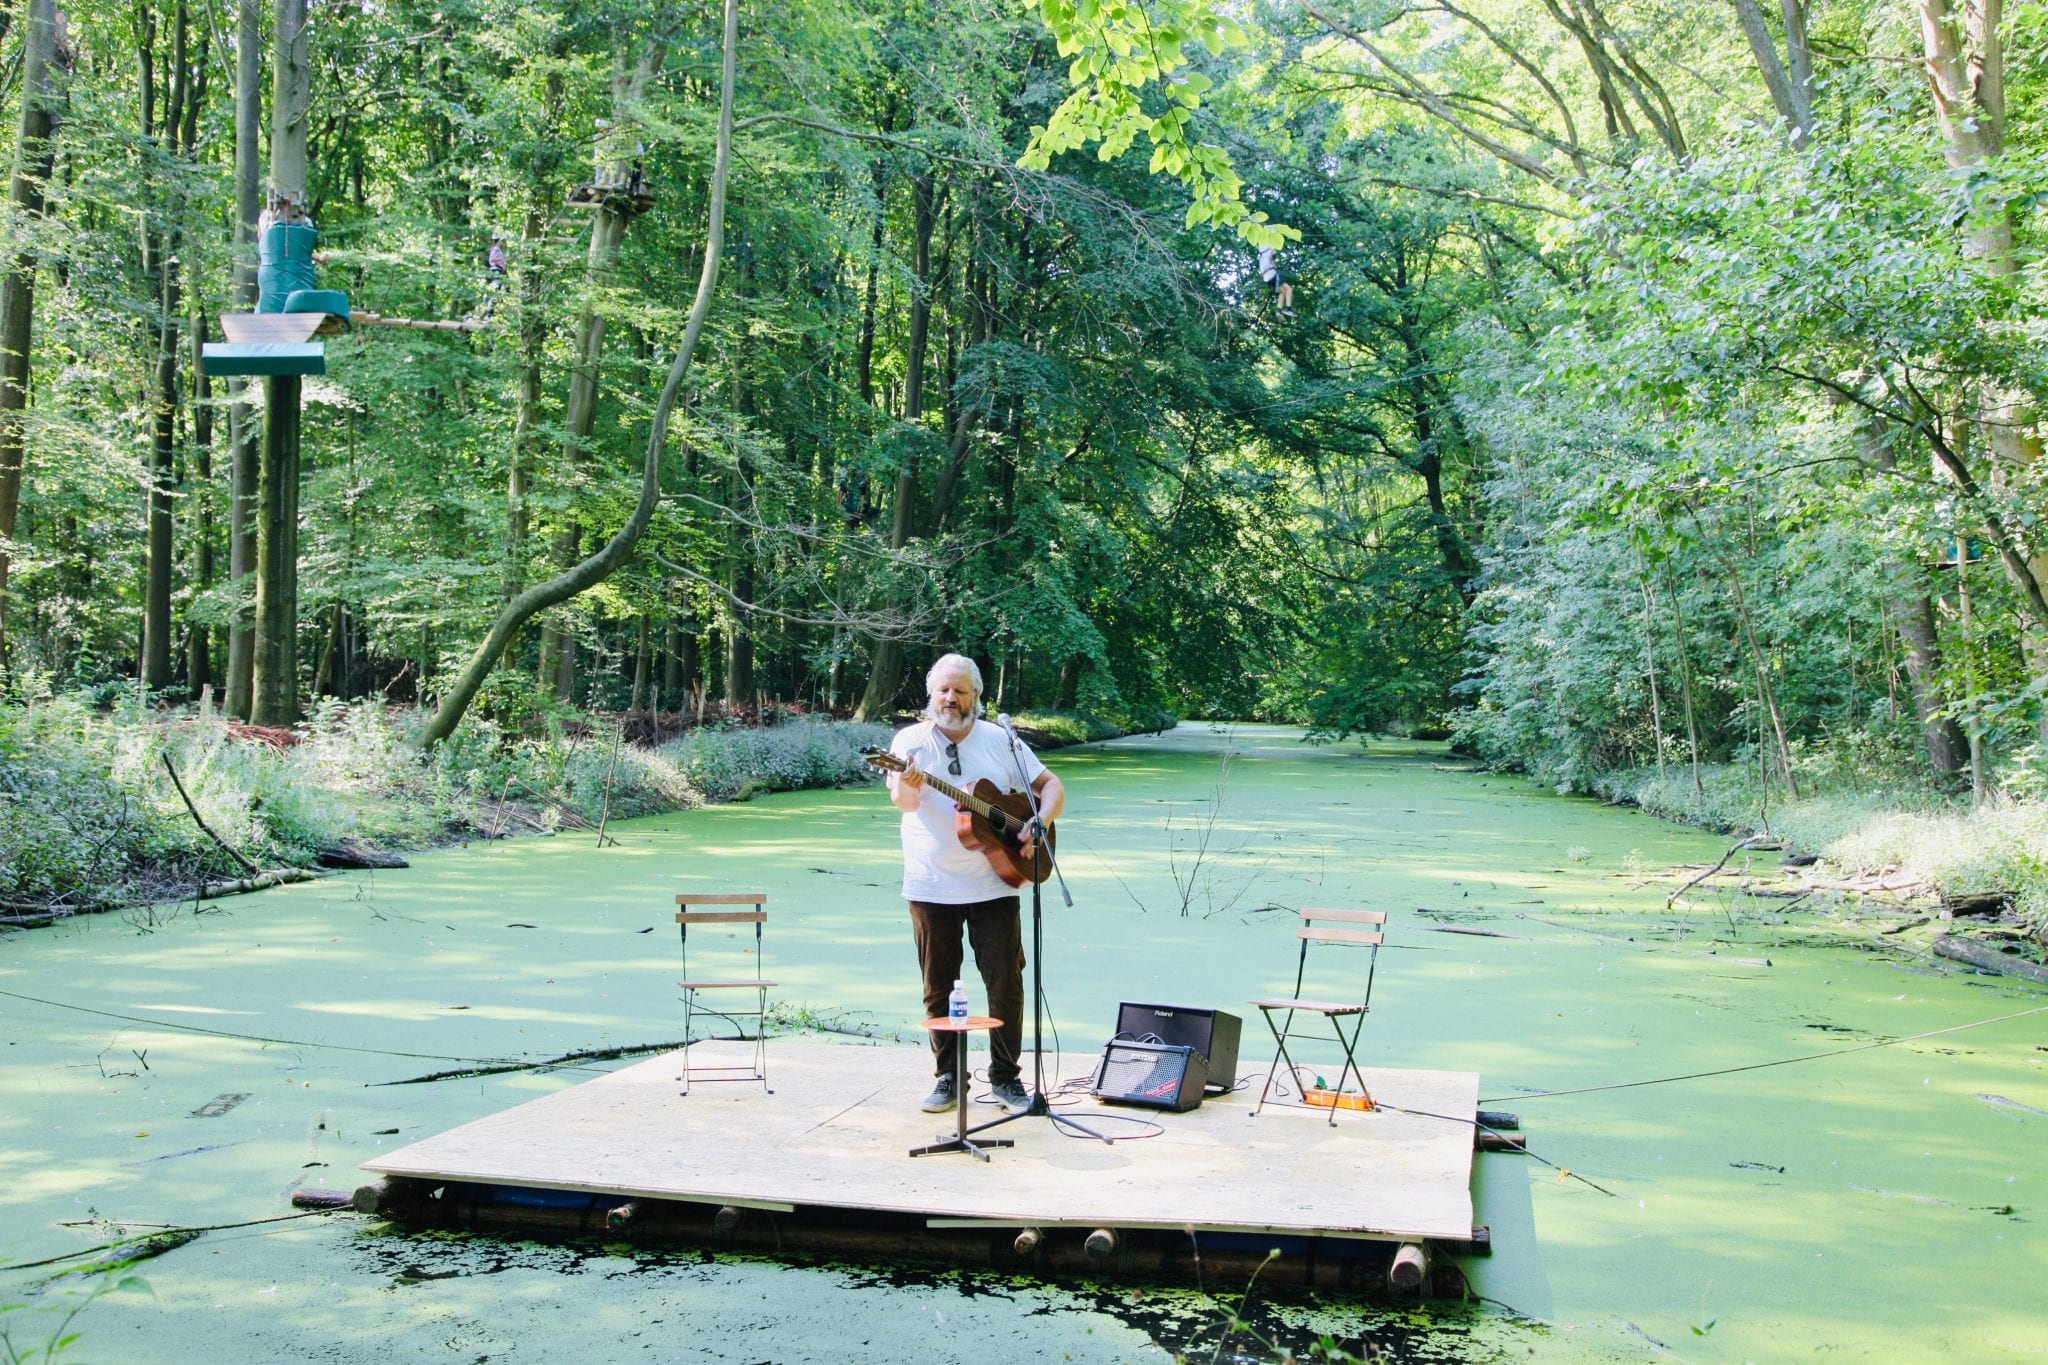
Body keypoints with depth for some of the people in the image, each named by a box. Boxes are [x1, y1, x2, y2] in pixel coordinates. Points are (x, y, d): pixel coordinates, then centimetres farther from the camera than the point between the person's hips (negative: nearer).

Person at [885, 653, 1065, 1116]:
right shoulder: (911, 740, 1)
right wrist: (908, 786, -37)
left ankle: (1006, 1077, 12)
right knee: (938, 987, 7)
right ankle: (947, 1076, 19)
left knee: (1006, 984, 0)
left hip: (994, 883, 1)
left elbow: (1052, 786, 8)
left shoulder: (1000, 740, 5)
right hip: (931, 886, -1)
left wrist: (1038, 825, -10)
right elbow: (903, 802, -14)